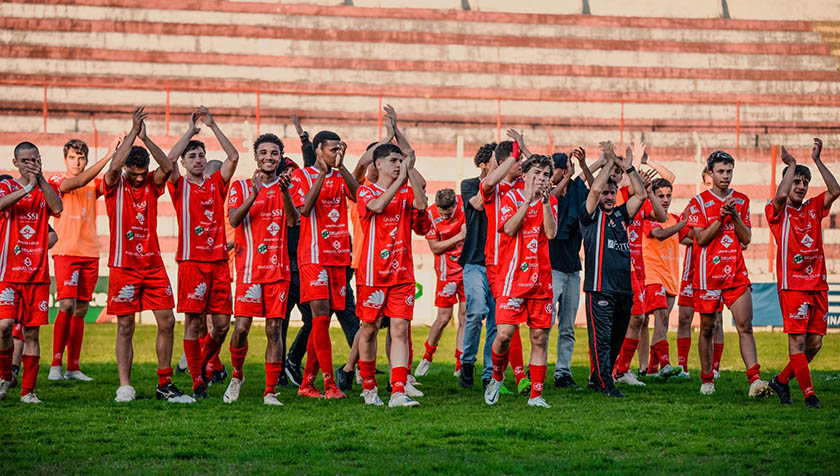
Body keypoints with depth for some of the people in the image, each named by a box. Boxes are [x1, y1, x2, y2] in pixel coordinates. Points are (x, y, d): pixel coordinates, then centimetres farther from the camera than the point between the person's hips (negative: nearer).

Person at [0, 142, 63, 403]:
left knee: (32, 332, 2)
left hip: (38, 273, 2)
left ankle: (28, 390, 7)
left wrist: (41, 180, -18)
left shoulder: (47, 188, 11)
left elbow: (57, 208, -11)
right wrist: (28, 186, -25)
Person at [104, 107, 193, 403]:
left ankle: (164, 385, 6)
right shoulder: (114, 184, -1)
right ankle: (125, 387, 2)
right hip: (124, 265, -3)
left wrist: (146, 138, -17)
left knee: (167, 321, -1)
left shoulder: (152, 184, 7)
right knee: (125, 327, -1)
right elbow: (114, 166, -22)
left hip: (153, 265, 3)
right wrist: (133, 132, -20)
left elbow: (168, 167, -12)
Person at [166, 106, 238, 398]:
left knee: (222, 323, 1)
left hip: (219, 260, 3)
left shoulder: (217, 184, 14)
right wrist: (191, 130, -3)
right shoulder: (180, 186, 7)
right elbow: (170, 159, -11)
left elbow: (233, 156, 2)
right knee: (193, 322, -5)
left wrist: (212, 125, -1)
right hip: (191, 261, -3)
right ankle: (198, 382, 1)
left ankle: (202, 364, 26)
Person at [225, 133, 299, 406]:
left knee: (274, 329, -2)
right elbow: (233, 220, -10)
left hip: (278, 269, 2)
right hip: (249, 268, -1)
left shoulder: (286, 187, 11)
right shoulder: (241, 187, 6)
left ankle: (270, 392, 2)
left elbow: (293, 221, -6)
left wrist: (285, 191, -21)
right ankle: (236, 376, 18)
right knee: (241, 327, -8)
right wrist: (254, 193, -22)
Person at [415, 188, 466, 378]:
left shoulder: (465, 203, -11)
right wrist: (460, 236, -18)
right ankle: (427, 356, 20)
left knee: (465, 315, 2)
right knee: (444, 318, -3)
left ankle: (460, 365, 8)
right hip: (448, 269, -2)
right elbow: (435, 248, -11)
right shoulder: (431, 214, -16)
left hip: (469, 266, 2)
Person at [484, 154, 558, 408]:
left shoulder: (550, 202, 10)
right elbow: (509, 228, -15)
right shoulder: (511, 198, 2)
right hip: (513, 276, -3)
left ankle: (536, 395, 9)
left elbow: (551, 233, -5)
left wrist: (545, 202, -13)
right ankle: (497, 377, 15)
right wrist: (528, 199, -18)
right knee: (504, 333, -12)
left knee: (540, 337, 3)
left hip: (541, 278, 3)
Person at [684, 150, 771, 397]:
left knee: (745, 326, -8)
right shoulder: (699, 202, -1)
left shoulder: (741, 201, 10)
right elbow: (701, 238, -9)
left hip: (737, 273, 2)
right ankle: (707, 380, 19)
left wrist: (735, 217, -10)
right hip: (708, 273, -2)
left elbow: (747, 239, 6)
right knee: (707, 328, 7)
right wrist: (721, 217, -18)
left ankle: (755, 379, -15)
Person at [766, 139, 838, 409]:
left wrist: (817, 160, -3)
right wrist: (791, 164, -9)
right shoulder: (777, 212, 1)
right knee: (797, 339, -9)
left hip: (818, 283, 5)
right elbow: (781, 195, -21)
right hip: (792, 284, -5)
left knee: (815, 342, 5)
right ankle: (808, 394, -7)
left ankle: (782, 380, 22)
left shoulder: (814, 208, 15)